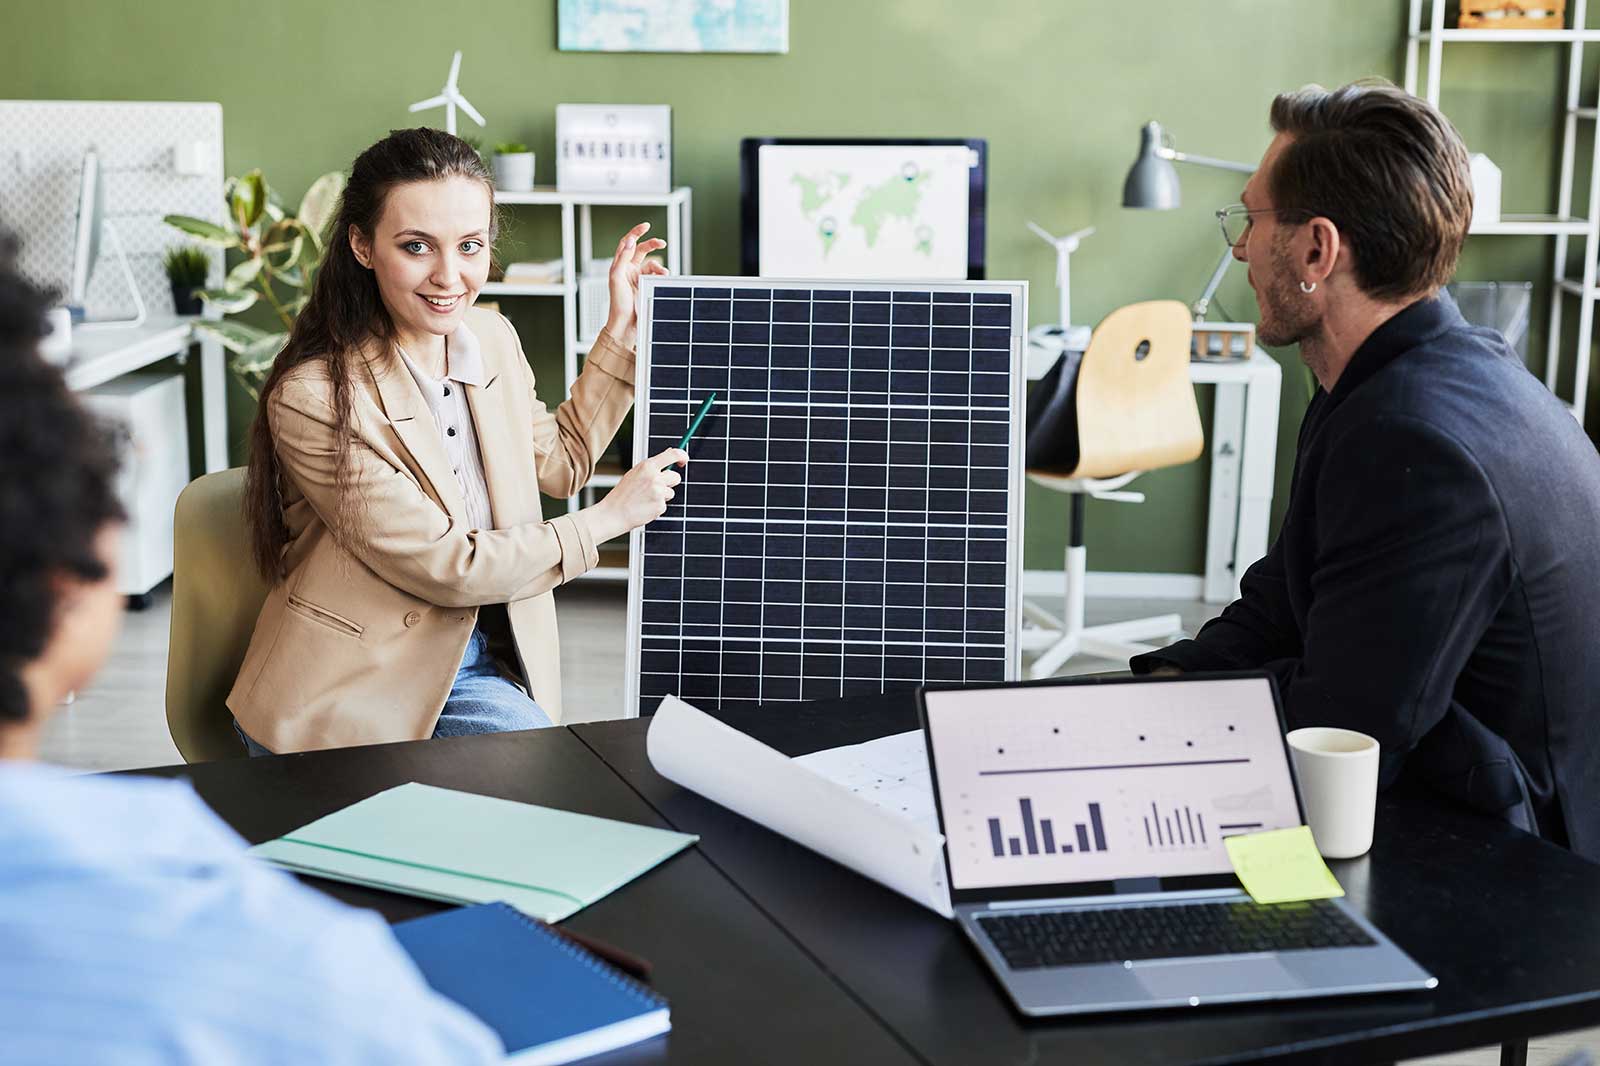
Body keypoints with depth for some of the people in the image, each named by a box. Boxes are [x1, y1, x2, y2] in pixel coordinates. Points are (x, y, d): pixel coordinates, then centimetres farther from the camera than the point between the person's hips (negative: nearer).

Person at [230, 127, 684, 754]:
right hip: (345, 695, -6)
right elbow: (448, 568, -18)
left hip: (472, 666, 6)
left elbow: (561, 462, 20)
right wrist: (609, 519, -9)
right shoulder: (314, 397, -21)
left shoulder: (493, 339, 2)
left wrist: (621, 326, 14)